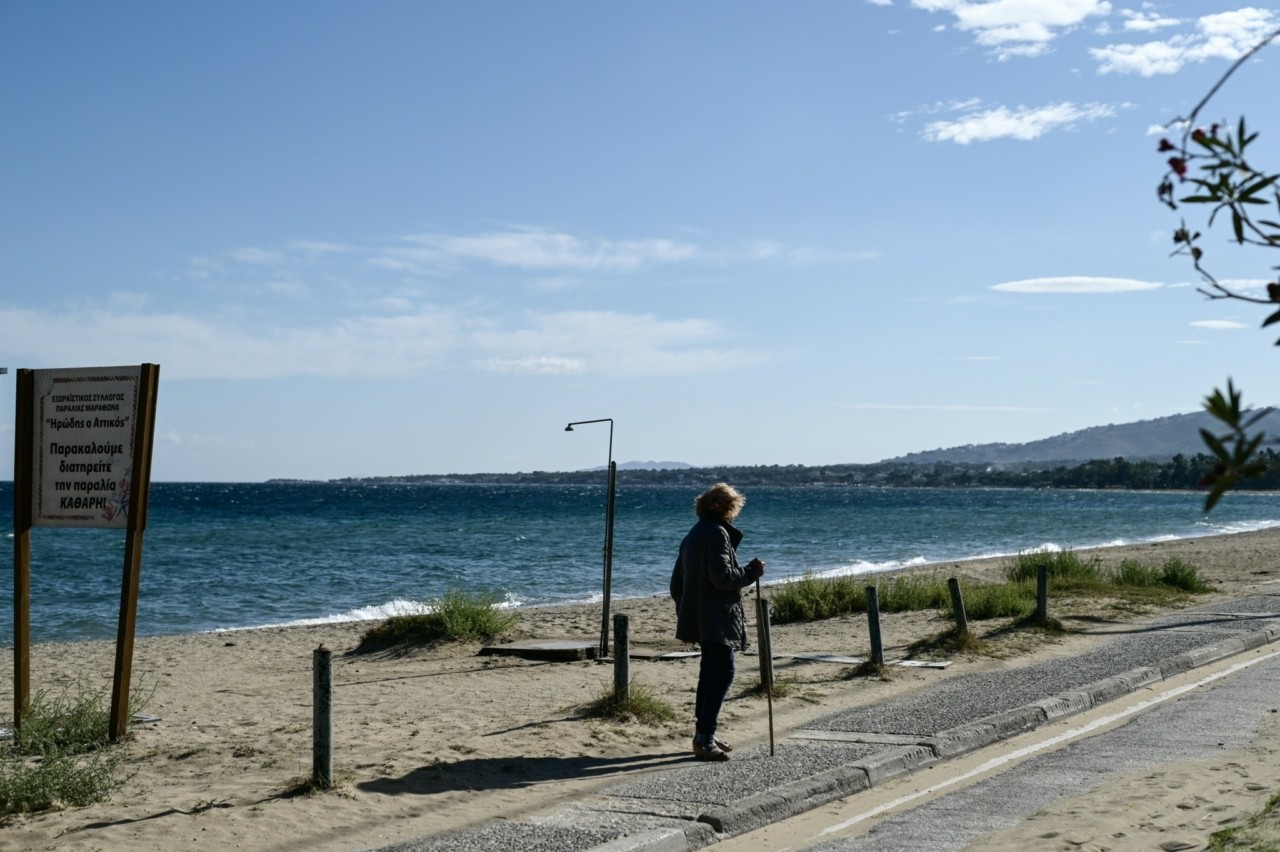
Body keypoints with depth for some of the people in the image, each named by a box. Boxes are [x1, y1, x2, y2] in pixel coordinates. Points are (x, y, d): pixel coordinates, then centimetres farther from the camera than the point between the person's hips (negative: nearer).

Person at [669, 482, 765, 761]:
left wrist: (685, 610, 26)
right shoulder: (718, 533, -13)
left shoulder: (694, 534, 16)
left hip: (700, 618, 10)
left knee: (710, 672, 15)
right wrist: (752, 571, -8)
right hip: (717, 617, -10)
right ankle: (704, 738, -16)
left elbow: (676, 583, 20)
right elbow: (723, 577, -21)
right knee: (723, 673, -11)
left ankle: (703, 735, 20)